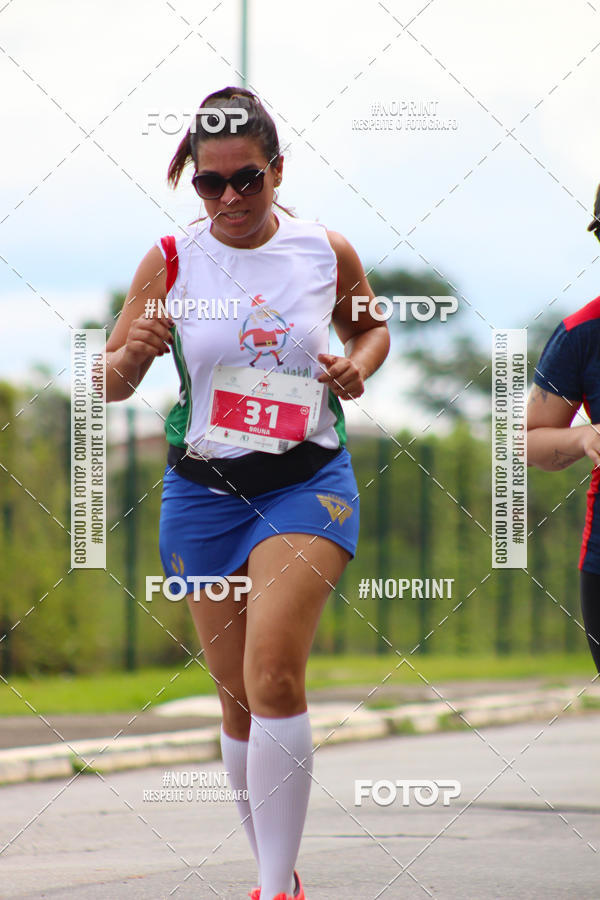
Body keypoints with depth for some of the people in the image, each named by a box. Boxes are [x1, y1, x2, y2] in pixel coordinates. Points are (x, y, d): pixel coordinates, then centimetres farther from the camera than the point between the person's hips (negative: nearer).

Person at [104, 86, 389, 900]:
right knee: (238, 701, 8)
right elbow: (109, 386, 4)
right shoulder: (169, 262, -2)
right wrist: (131, 353, -18)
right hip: (203, 489, 2)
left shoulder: (328, 253, -2)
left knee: (273, 674, -20)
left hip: (307, 479, -2)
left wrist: (356, 368, -3)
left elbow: (370, 326, 19)